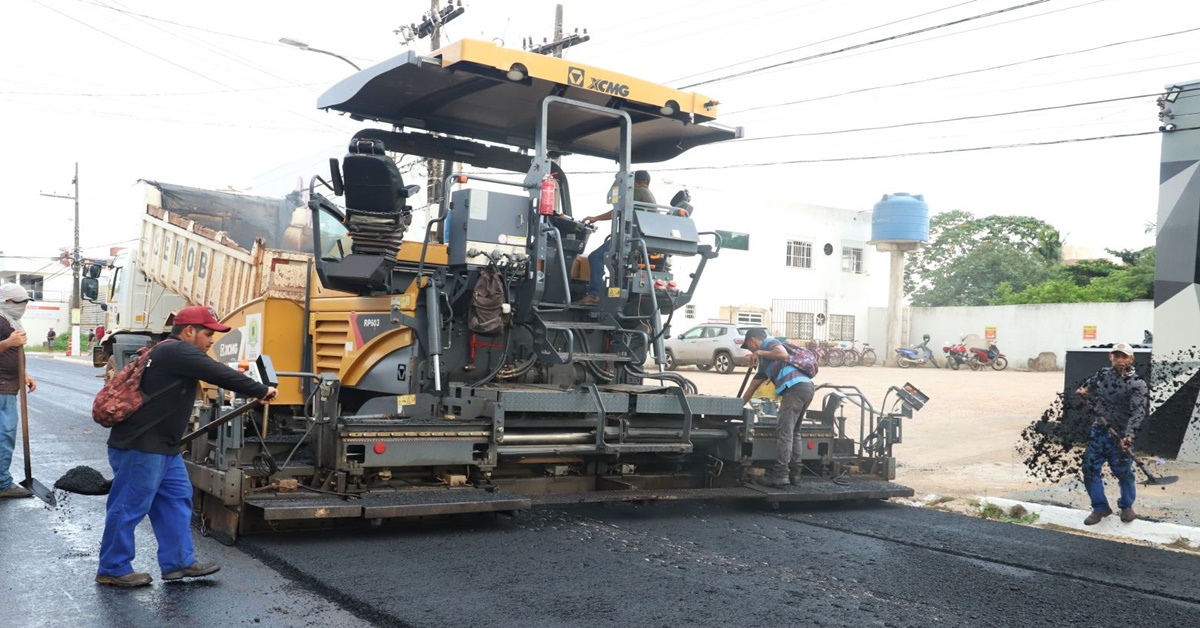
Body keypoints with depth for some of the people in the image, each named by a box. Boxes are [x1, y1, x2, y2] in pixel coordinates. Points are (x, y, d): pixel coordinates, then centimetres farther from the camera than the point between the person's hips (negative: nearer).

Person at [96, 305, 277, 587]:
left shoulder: (168, 352, 17)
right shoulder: (178, 351, -16)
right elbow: (220, 375, -17)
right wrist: (261, 391, -8)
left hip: (161, 446, 11)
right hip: (140, 446, -11)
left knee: (177, 499, 13)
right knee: (130, 507, 0)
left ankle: (179, 561, 20)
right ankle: (113, 569, 11)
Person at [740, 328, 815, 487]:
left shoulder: (769, 342, 7)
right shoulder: (764, 362, 32)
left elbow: (783, 354, -16)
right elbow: (753, 386, 38)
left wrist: (761, 353, -2)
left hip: (795, 388, -10)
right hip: (806, 387, 10)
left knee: (784, 432, -9)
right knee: (794, 432, 16)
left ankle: (780, 474, -10)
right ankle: (794, 473, 18)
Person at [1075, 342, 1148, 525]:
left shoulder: (1137, 384, -8)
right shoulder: (1103, 374, 7)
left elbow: (1138, 411, -18)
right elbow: (1086, 388, 23)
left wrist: (1128, 435, -31)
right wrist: (1084, 392, -3)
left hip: (1120, 435, -4)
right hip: (1099, 430, 4)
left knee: (1123, 472, 1)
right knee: (1090, 469, 2)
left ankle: (1126, 506, 26)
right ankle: (1100, 508, 16)